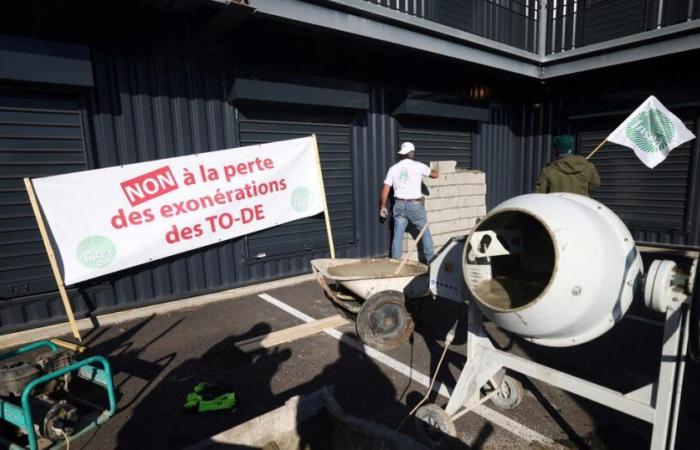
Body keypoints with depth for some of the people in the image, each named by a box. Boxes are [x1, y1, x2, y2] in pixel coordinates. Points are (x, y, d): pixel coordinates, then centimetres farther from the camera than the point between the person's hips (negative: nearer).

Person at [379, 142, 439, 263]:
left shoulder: (393, 168, 4)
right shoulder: (418, 166, -4)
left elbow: (385, 189, 2)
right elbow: (435, 175, 9)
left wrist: (383, 206, 12)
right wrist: (430, 171, 31)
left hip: (399, 205, 3)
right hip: (415, 205, -2)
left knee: (398, 235, 6)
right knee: (425, 232, 12)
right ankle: (429, 259, 18)